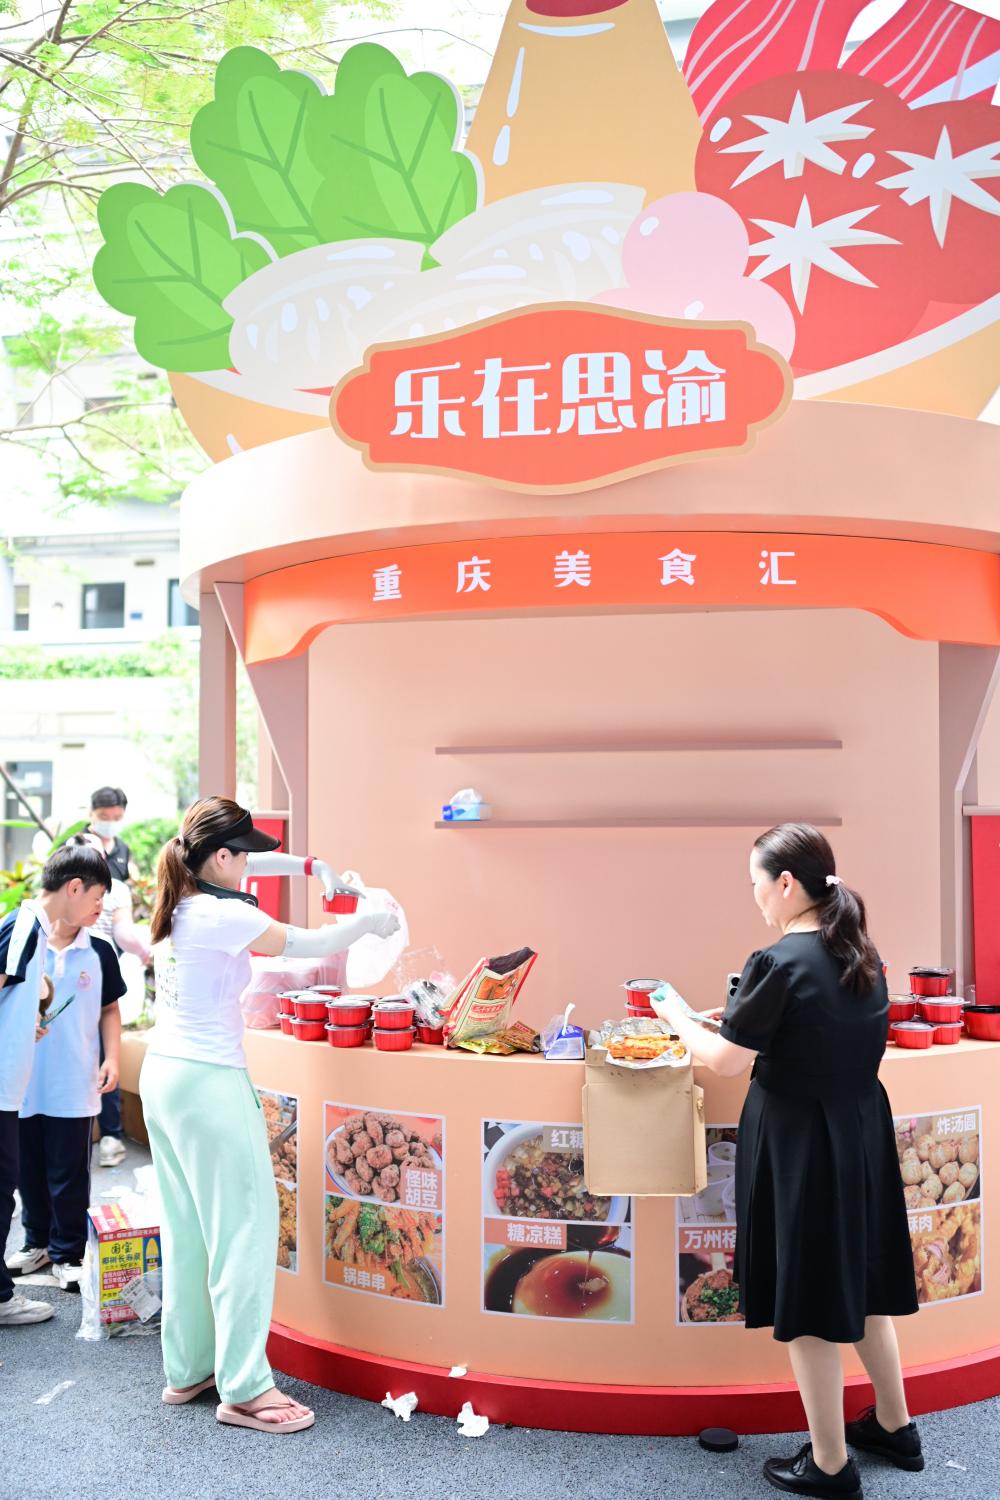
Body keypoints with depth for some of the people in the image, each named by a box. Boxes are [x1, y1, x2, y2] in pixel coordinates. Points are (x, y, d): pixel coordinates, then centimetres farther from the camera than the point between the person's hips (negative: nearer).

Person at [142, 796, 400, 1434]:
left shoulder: (176, 898, 5)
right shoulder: (223, 918, -19)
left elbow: (238, 869, 23)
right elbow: (311, 943, -10)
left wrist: (311, 866, 19)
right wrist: (372, 922, 6)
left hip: (162, 1073, 9)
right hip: (209, 1082, -9)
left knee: (186, 1230, 17)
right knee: (246, 1226, 0)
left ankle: (187, 1371, 27)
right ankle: (244, 1389, 6)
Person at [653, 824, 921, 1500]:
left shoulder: (779, 963, -22)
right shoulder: (864, 955, 1)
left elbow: (727, 1060, -16)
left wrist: (678, 1016, 1)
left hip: (795, 1141, -7)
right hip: (863, 1132, 7)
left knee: (807, 1300, 8)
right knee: (860, 1282, 23)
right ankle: (895, 1426, 39)